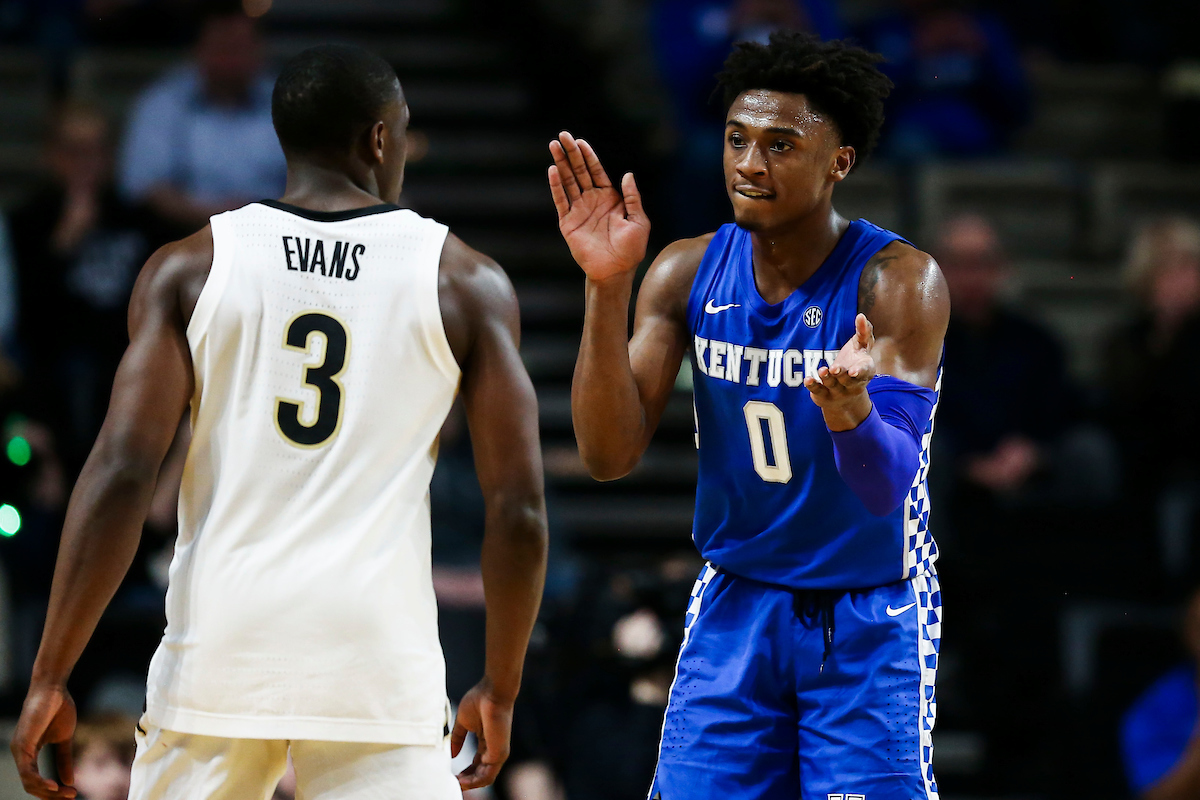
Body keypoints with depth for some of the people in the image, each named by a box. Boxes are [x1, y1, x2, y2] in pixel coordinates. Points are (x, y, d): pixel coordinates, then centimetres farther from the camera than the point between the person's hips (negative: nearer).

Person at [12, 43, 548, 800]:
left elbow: (121, 474, -6)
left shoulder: (191, 268, 4)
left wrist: (51, 678, -4)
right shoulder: (465, 282, 4)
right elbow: (519, 508, 1)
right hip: (378, 658, -1)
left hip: (221, 651, 1)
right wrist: (500, 691, 13)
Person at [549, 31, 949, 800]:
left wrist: (849, 407, -49)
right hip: (735, 610, 3)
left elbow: (887, 490, -26)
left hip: (868, 619, -3)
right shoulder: (688, 273, -5)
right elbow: (610, 457, -11)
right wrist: (607, 288, -22)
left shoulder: (900, 281, -17)